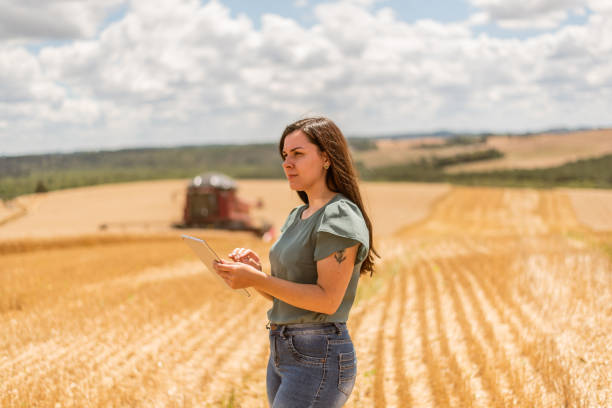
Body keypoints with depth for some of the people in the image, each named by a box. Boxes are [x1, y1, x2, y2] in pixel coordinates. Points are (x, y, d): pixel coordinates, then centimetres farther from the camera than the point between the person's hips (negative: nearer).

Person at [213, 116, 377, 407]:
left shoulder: (340, 217, -13)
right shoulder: (297, 217, 15)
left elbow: (327, 300, -20)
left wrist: (257, 279, -23)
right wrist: (255, 269, -4)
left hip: (318, 361, -9)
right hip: (282, 355, 9)